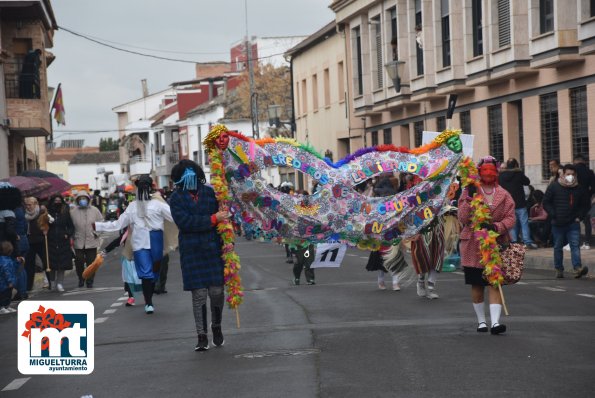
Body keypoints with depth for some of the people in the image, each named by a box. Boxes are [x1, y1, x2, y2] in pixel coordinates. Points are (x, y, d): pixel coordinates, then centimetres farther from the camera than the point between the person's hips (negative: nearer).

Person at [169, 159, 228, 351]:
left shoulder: (209, 192, 5)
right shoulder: (176, 198, 0)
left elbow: (224, 215, 7)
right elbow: (185, 221, -13)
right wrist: (213, 219, -17)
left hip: (214, 249, 1)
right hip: (192, 252, -1)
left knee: (217, 291, 1)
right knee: (199, 294, -1)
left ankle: (216, 326, 27)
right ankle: (202, 336, 8)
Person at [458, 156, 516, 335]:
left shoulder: (504, 195, 7)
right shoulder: (468, 192, 2)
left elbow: (510, 218, 0)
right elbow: (463, 218, -7)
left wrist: (497, 227, -19)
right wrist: (470, 198, -18)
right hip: (473, 245, 0)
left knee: (494, 283, -10)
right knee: (476, 285, 8)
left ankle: (495, 322, -17)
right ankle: (481, 320, 22)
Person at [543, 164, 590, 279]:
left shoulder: (579, 189, 3)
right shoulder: (554, 187, -1)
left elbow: (586, 205, 14)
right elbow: (546, 202, 3)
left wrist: (579, 216, 1)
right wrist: (554, 215, -7)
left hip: (573, 223, 0)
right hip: (558, 224, 0)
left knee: (575, 245, -11)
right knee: (558, 247, 8)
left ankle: (577, 268, -20)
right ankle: (559, 269, 17)